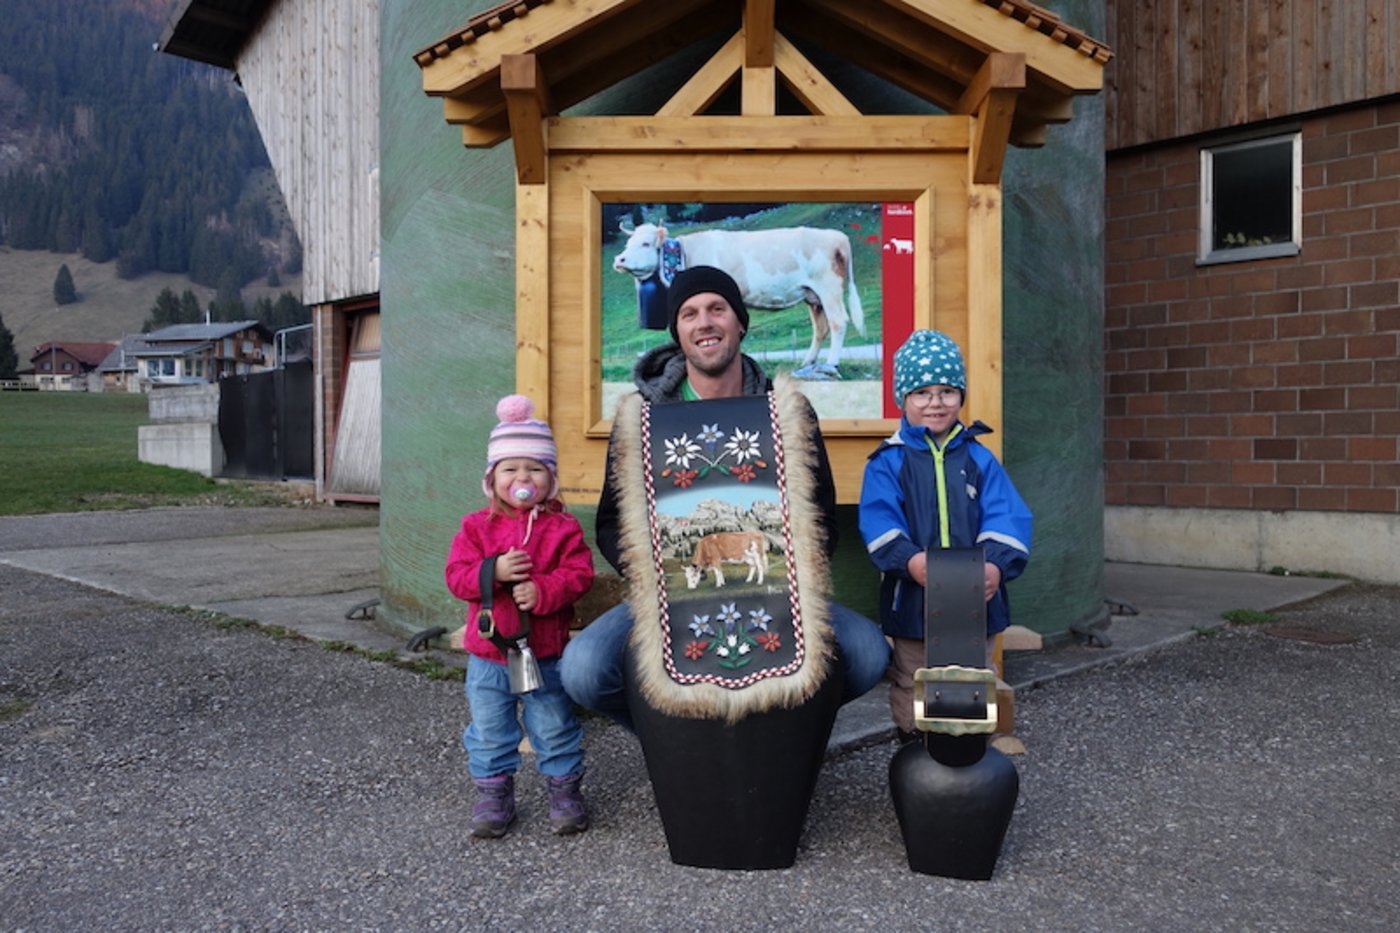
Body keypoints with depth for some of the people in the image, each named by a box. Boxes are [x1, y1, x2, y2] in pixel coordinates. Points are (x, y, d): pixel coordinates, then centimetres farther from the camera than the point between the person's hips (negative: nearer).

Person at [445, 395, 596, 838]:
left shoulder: (563, 528, -5)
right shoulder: (476, 526, -1)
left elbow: (579, 574, -11)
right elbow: (457, 576, -7)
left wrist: (542, 591, -26)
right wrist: (494, 572, -24)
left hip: (546, 655, -1)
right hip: (488, 656, 2)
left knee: (556, 729, 11)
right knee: (489, 732, 12)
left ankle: (564, 790, 27)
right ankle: (493, 793, 28)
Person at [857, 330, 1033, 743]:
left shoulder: (978, 458, 5)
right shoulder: (888, 461, -1)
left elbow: (1005, 517, -4)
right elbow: (879, 521, -13)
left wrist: (997, 563, -22)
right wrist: (908, 558, -30)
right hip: (912, 600, -2)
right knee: (911, 688, 12)